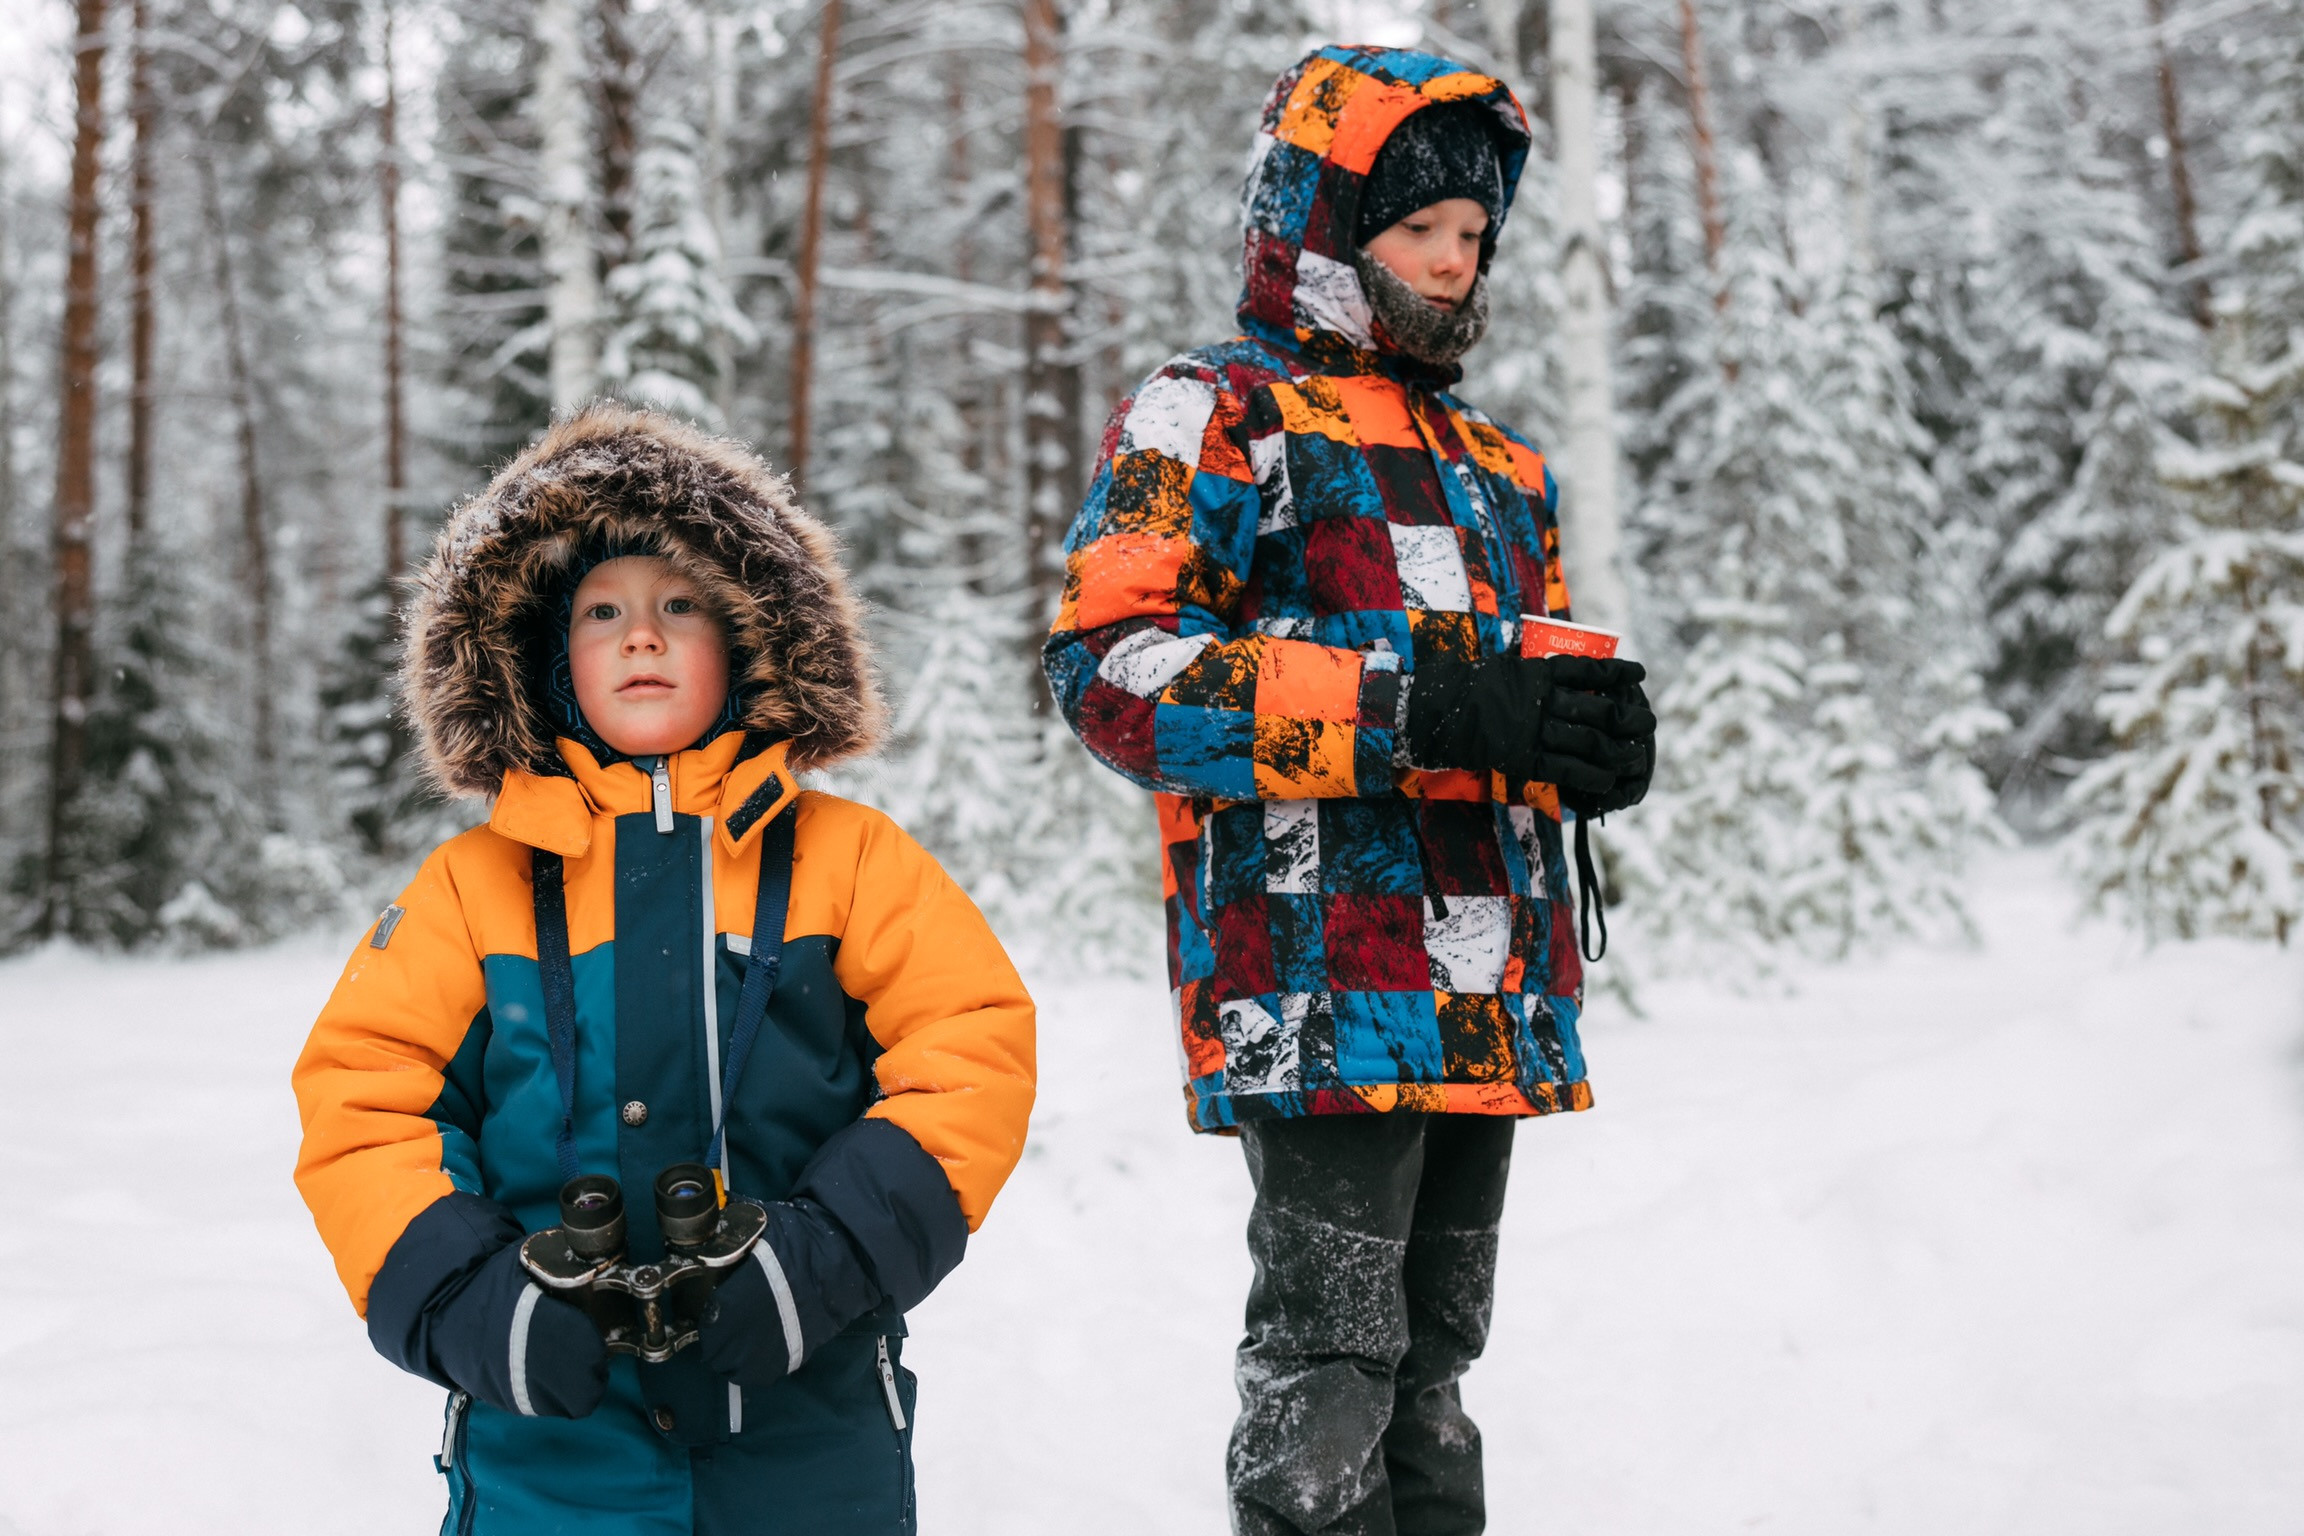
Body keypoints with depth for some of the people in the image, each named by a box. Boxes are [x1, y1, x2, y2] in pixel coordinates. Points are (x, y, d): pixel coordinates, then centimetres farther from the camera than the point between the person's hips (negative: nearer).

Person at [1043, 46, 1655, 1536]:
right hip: (1321, 992, -7)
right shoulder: (1218, 416, 0)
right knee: (1330, 1356, -8)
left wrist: (1593, 734, 1)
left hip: (1489, 1005, 7)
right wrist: (1425, 712, -20)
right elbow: (1112, 662, -13)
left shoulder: (1505, 469, 24)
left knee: (1431, 1351, 14)